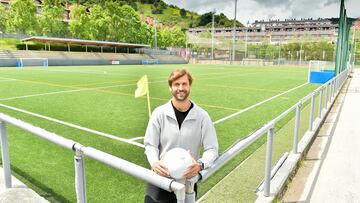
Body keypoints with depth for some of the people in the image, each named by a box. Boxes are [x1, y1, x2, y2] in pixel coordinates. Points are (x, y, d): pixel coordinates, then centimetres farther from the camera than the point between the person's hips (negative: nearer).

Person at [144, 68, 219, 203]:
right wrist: (154, 163, -21)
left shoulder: (202, 116, -7)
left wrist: (201, 165, -24)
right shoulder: (159, 113, -6)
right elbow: (150, 144, -2)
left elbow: (212, 148, -5)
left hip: (187, 179, 1)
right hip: (160, 177, 0)